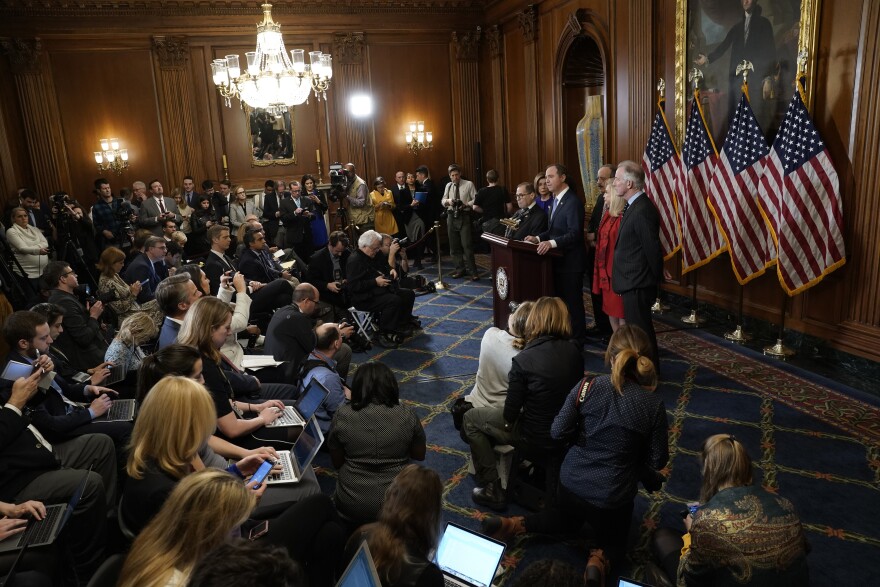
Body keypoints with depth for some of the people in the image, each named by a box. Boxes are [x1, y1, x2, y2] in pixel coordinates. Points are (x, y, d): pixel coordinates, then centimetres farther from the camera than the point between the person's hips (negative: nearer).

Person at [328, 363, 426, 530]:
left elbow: (337, 463, 1)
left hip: (353, 507, 1)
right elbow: (420, 455, 5)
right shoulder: (407, 416, -9)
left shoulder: (342, 416, -9)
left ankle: (355, 527, 17)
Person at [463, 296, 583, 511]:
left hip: (535, 436, -6)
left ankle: (492, 490, 14)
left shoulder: (524, 359, -23)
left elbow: (510, 414, -17)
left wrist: (508, 419, 7)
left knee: (470, 419, 13)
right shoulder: (574, 352, -8)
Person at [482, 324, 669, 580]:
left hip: (572, 482, 2)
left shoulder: (586, 387, -16)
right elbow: (658, 461, -7)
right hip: (613, 496, -2)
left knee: (567, 520, 34)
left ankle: (513, 525, 12)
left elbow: (558, 431, -10)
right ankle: (599, 561, -6)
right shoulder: (653, 405, -16)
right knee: (613, 543, 28)